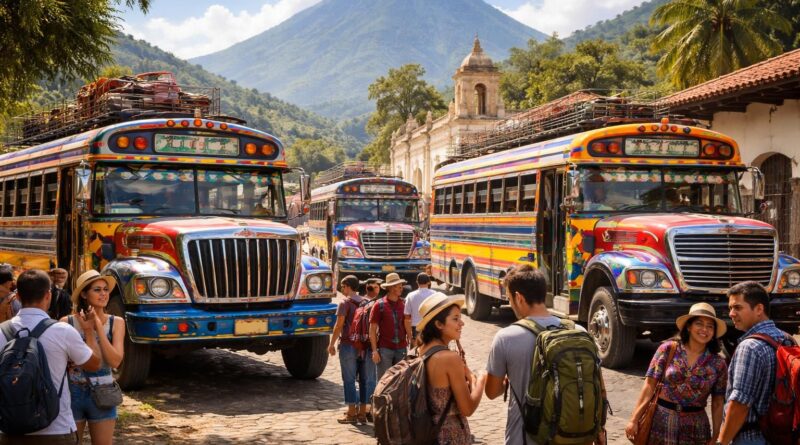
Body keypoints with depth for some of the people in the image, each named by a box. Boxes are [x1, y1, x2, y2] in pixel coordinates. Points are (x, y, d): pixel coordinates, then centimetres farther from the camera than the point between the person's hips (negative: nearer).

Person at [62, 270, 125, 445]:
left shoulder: (116, 323, -3)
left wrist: (98, 326, -18)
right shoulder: (68, 323, -7)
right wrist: (87, 330, -17)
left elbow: (115, 361, -15)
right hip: (72, 393, -1)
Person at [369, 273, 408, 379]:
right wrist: (374, 350, -8)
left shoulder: (403, 304, 7)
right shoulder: (380, 305, -4)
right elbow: (372, 330, -3)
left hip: (401, 349, 4)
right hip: (385, 349, -4)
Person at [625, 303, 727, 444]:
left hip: (695, 426, 1)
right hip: (662, 421, -1)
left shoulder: (718, 364, 0)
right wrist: (634, 419, -8)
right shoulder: (668, 349, -4)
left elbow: (718, 403, 4)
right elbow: (650, 385, -5)